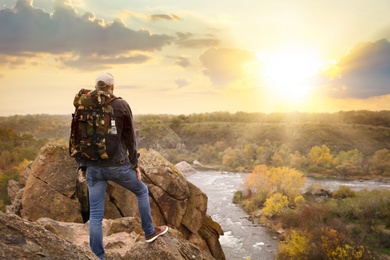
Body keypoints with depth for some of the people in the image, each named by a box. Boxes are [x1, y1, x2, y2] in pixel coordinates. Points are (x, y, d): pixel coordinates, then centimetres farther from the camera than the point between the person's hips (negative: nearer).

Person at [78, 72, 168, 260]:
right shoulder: (121, 105, -4)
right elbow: (130, 138, -2)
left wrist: (83, 166, 15)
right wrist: (135, 165, 5)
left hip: (93, 167, 3)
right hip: (117, 165, -2)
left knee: (95, 215, 8)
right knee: (142, 190, 25)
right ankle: (149, 231, 38)